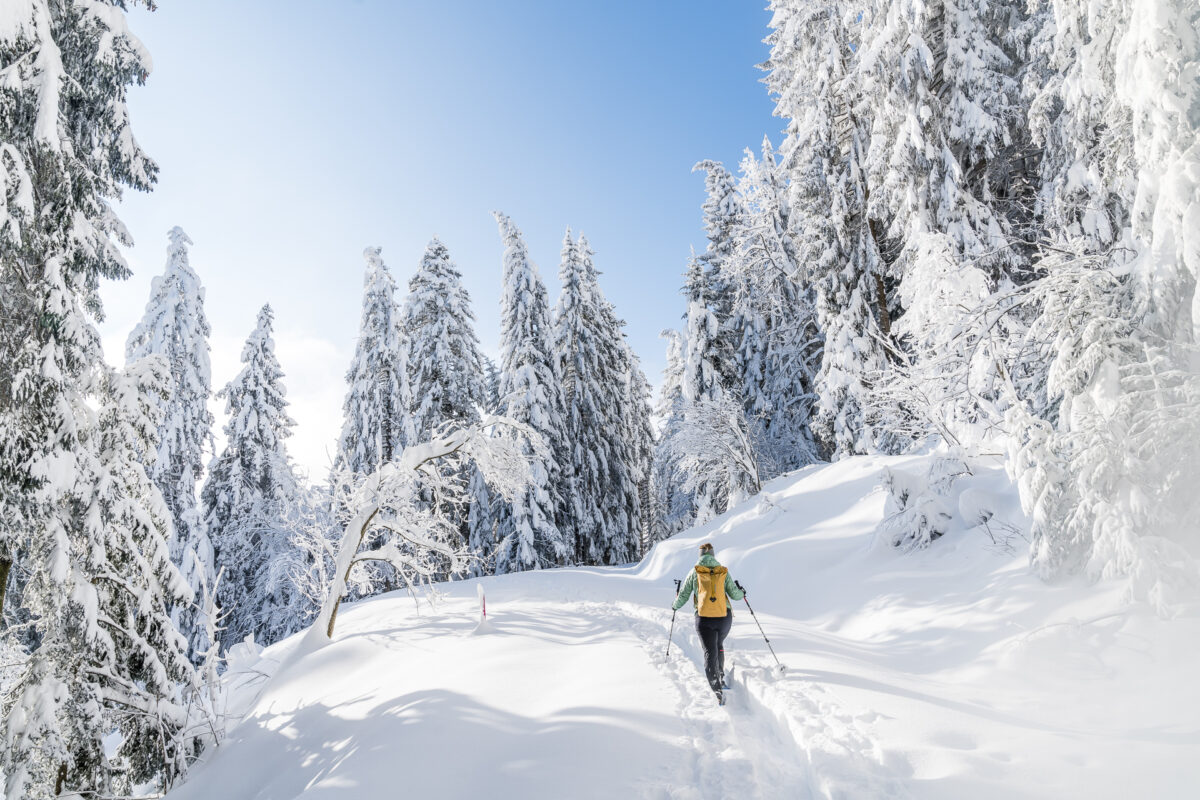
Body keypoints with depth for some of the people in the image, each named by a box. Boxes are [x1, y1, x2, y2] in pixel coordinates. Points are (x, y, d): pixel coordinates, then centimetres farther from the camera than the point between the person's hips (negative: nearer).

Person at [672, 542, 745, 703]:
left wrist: (676, 606, 29)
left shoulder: (695, 572, 3)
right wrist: (742, 594, 33)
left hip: (704, 618, -2)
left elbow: (683, 595, 8)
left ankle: (717, 690, -17)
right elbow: (734, 594, 9)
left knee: (710, 652, -2)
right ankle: (721, 677, 31)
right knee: (719, 646, 29)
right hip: (724, 617, 2)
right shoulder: (723, 572, 6)